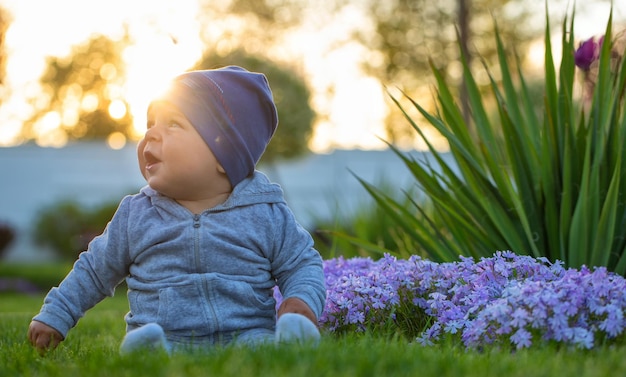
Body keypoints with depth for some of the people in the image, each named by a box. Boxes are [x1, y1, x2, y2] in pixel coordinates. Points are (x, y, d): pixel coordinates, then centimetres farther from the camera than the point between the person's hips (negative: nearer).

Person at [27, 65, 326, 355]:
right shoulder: (134, 215, 12)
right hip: (161, 335, 1)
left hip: (243, 334, -1)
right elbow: (94, 271, 25)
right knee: (142, 341, -35)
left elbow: (302, 264, 13)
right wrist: (54, 316, 22)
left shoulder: (265, 214, 5)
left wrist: (303, 301, -8)